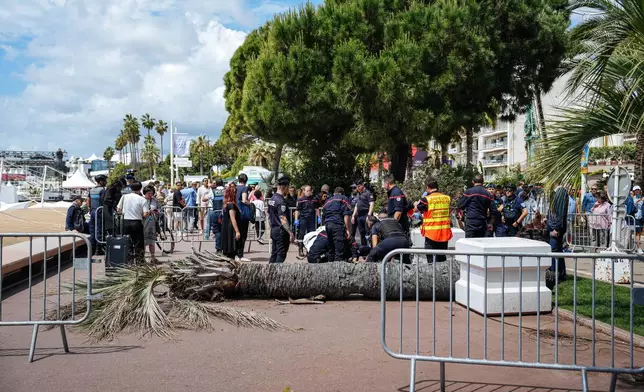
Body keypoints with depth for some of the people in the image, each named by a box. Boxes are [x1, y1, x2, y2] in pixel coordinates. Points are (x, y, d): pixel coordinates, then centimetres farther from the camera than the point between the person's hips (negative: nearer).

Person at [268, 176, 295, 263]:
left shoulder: (271, 199, 11)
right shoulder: (281, 201, -19)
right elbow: (283, 219, -24)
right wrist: (290, 233, -24)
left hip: (273, 230, 9)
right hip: (281, 231, -9)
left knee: (274, 254, 14)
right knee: (281, 255, -3)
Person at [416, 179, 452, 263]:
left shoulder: (426, 199, -11)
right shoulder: (447, 198, 2)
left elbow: (416, 208, 3)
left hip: (431, 233, -4)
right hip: (445, 233, 4)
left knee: (431, 260, 2)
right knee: (442, 258, 14)